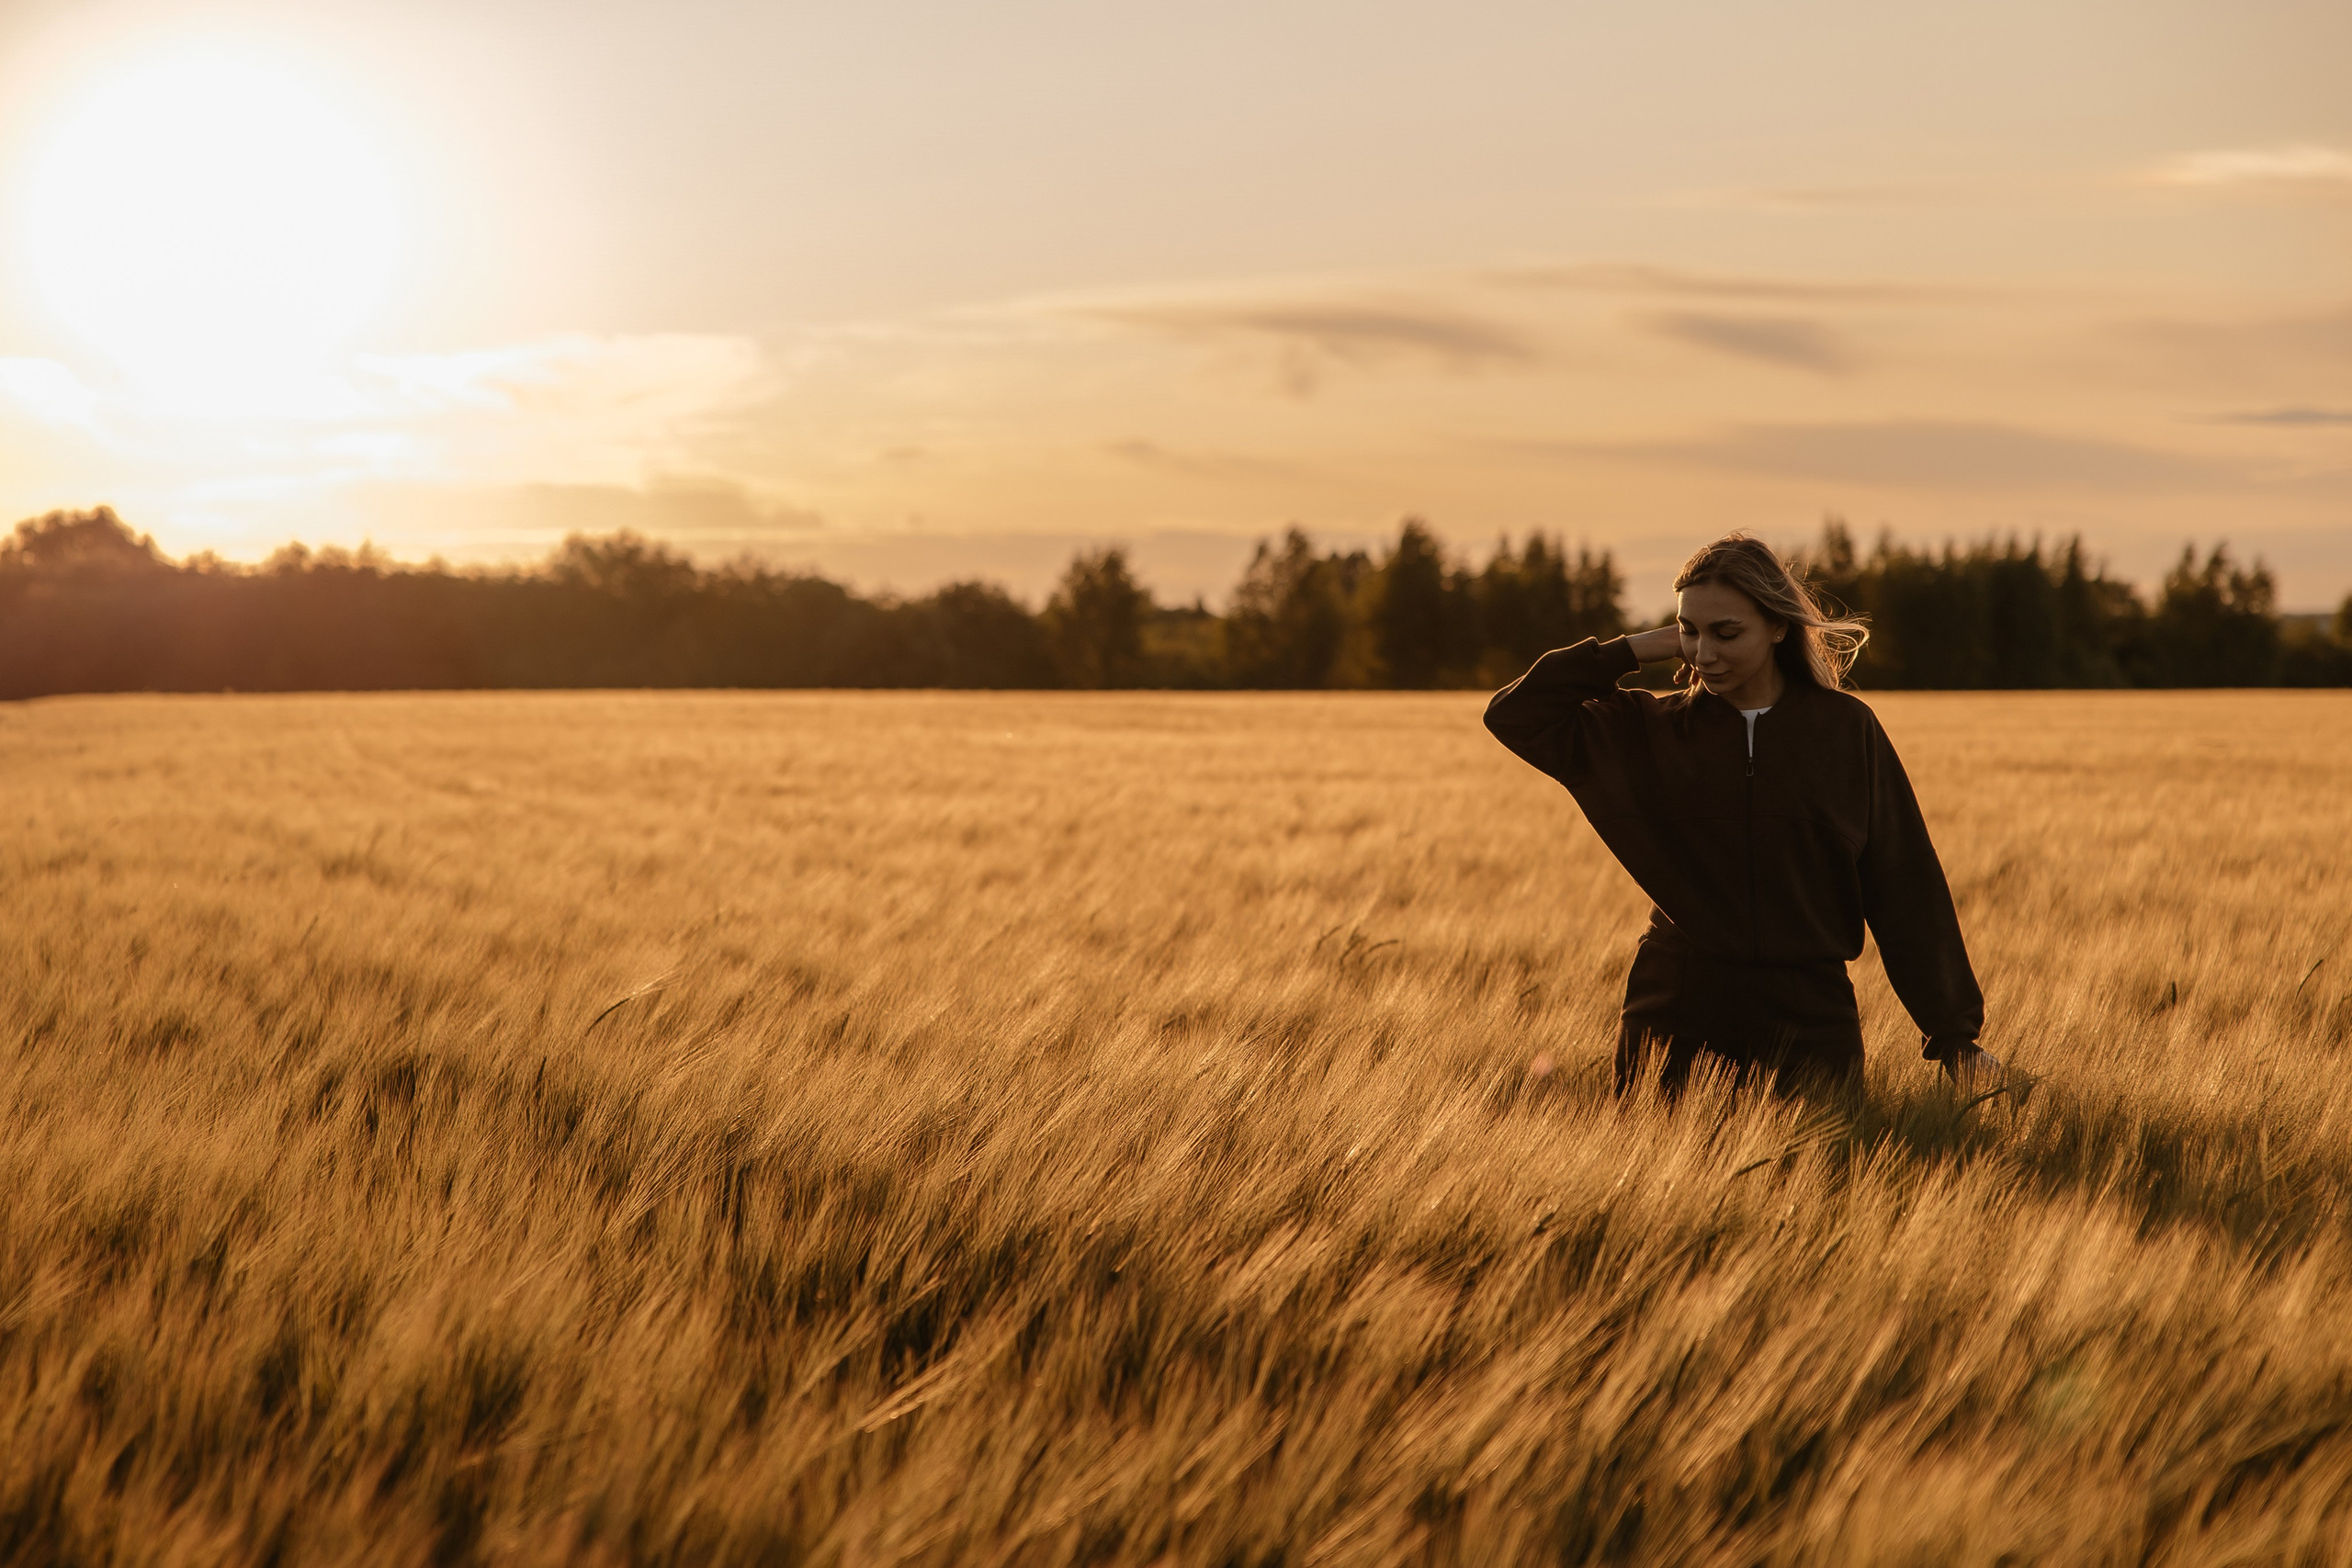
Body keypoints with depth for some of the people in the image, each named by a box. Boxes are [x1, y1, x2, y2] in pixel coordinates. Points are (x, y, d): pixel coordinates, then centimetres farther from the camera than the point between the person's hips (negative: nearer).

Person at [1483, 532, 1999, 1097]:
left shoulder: (1845, 728, 1)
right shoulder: (1650, 731, 5)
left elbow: (1905, 888, 2)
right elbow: (1512, 715, 2)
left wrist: (1952, 1034, 1)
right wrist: (1634, 650, -2)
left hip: (1808, 1026, -1)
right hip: (1675, 1023, 1)